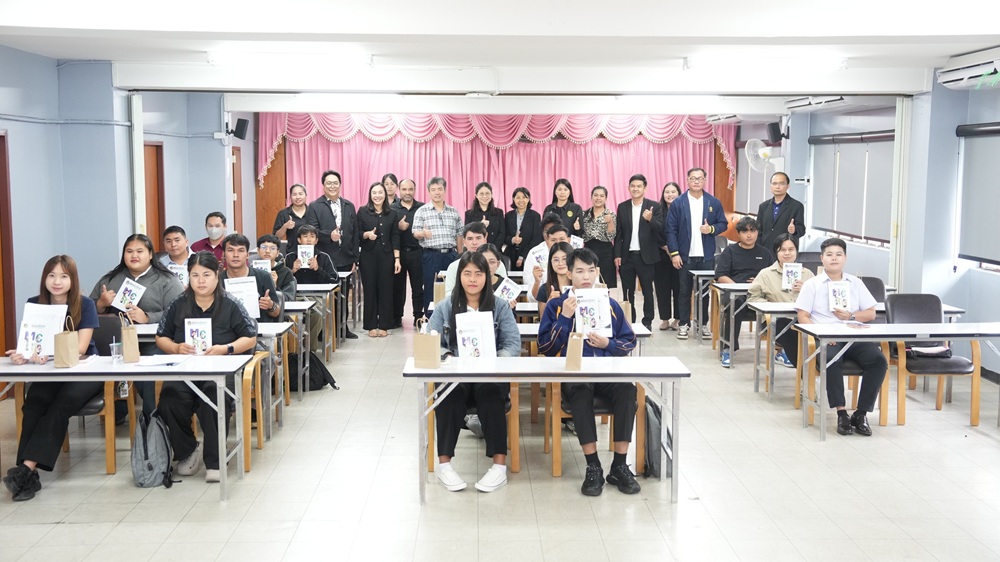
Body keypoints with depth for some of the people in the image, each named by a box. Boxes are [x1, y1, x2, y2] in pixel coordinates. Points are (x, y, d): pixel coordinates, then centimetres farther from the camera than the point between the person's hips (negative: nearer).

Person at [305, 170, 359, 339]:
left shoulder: (349, 206, 11)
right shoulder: (314, 207, 0)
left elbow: (355, 235, 10)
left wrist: (354, 259, 5)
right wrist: (329, 235, -26)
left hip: (345, 261, 4)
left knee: (343, 296, 11)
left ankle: (342, 328, 22)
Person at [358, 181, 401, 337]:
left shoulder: (391, 214, 6)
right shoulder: (363, 212, 2)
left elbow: (395, 237, 5)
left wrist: (397, 259, -1)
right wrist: (367, 234, -19)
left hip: (386, 256, 1)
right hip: (368, 256, -1)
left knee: (386, 289, 2)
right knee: (370, 289, 2)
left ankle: (384, 325, 10)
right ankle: (371, 325, 9)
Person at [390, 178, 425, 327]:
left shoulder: (422, 208, 7)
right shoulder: (391, 208, 5)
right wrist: (398, 227, -16)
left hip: (417, 252, 0)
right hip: (398, 252, 0)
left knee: (418, 287, 3)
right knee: (397, 286, 5)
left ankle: (418, 317, 11)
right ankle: (396, 318, 14)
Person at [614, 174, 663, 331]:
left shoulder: (654, 206, 0)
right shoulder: (622, 207, 7)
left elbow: (660, 229, -8)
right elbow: (618, 233, 6)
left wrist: (650, 219, -28)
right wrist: (617, 255, 0)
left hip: (646, 256, -2)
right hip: (627, 256, 2)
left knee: (647, 291, 5)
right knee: (627, 292, 8)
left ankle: (647, 322, 14)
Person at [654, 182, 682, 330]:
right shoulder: (658, 210, 3)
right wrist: (665, 247, -10)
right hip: (661, 255, 1)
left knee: (678, 286, 2)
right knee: (662, 287, 4)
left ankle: (677, 318, 11)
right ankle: (665, 318, 12)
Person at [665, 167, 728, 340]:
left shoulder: (714, 203, 4)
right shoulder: (678, 203, -1)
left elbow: (723, 224, 9)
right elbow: (670, 229, -4)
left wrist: (712, 229, -13)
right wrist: (674, 253, -10)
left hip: (706, 255, 2)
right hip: (685, 255, -1)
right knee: (685, 291, 5)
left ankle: (703, 324, 17)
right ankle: (683, 324, 13)